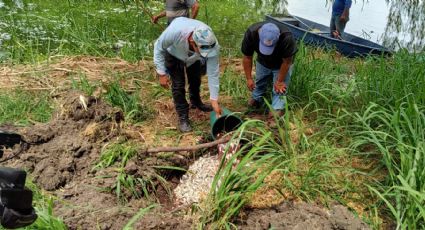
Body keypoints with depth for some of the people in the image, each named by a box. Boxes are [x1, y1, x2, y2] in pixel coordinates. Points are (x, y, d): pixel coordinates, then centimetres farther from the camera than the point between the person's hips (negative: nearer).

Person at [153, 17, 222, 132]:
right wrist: (161, 73, -26)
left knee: (195, 80, 17)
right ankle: (183, 118, 6)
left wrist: (214, 101, -27)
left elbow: (213, 74, -30)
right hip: (173, 54, -2)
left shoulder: (212, 45, -39)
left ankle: (196, 102, 46)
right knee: (178, 84, -9)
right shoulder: (175, 31, -47)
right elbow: (158, 47, -27)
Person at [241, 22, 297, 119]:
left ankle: (277, 109, 3)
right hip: (262, 62, 3)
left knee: (279, 87, -9)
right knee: (259, 82, 19)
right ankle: (256, 99, 42)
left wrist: (280, 81, -19)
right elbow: (247, 57, -20)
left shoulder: (286, 37, -44)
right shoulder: (251, 33, -36)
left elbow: (287, 62, -28)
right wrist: (249, 78, -15)